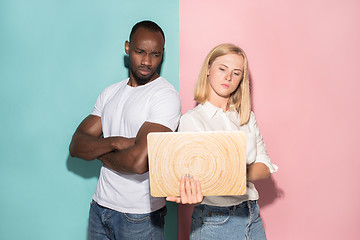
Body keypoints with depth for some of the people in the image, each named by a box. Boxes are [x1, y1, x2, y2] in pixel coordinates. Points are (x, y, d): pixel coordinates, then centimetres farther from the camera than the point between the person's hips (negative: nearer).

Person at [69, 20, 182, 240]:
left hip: (139, 216, -5)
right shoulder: (110, 93, 7)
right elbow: (76, 145, 0)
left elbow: (138, 162, -25)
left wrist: (97, 150, -7)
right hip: (100, 206, 6)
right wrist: (113, 142, -19)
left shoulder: (166, 96, -16)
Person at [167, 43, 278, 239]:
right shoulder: (190, 120, -8)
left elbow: (265, 167, 1)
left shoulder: (247, 117, 7)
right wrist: (195, 194, -38)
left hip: (252, 215, 5)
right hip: (213, 221, -4)